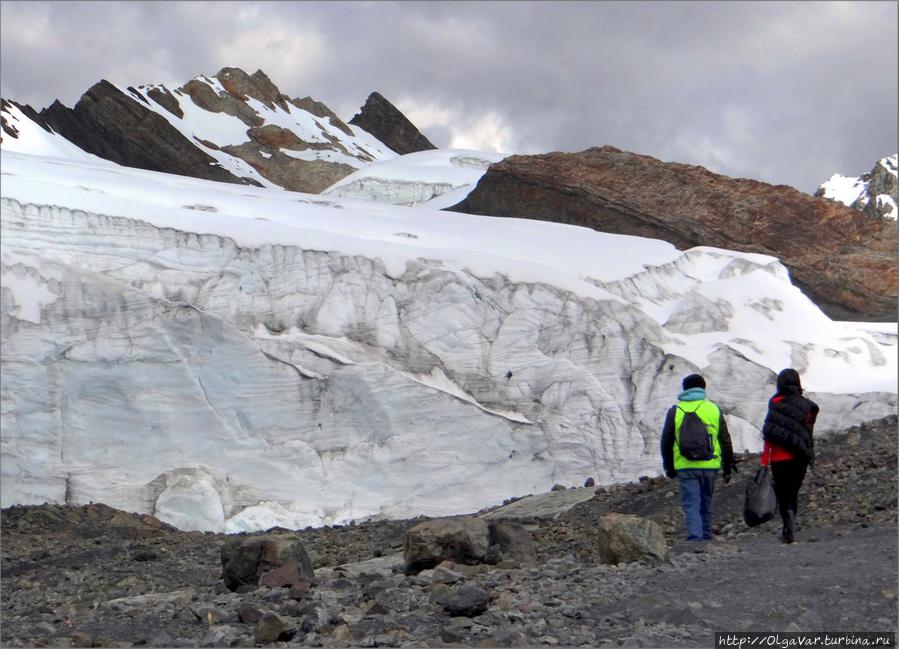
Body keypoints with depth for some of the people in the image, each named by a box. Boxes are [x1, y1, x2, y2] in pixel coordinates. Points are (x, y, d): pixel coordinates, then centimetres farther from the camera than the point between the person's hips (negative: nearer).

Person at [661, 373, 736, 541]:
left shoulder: (675, 411, 1)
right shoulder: (714, 409, 6)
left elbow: (666, 441, 3)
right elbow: (725, 441, 7)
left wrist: (668, 467, 14)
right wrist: (728, 466, 14)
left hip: (685, 467, -2)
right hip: (709, 466, 2)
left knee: (691, 505, -3)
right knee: (706, 504, 16)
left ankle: (695, 538, -16)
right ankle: (706, 537, 24)